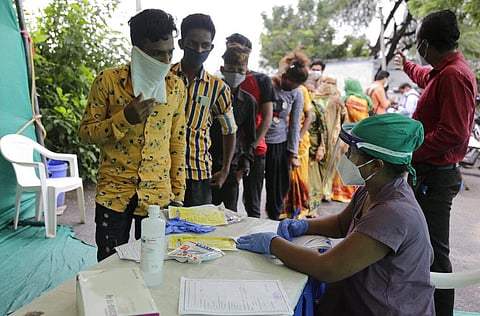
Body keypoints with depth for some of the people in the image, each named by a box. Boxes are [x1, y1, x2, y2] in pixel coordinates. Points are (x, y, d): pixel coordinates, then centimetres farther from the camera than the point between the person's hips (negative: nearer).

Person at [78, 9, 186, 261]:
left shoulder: (176, 86, 2)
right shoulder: (108, 80, -7)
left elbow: (177, 141, 7)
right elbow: (85, 133, -3)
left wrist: (178, 192, 6)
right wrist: (125, 118, -20)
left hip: (158, 193, 2)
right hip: (114, 192, -1)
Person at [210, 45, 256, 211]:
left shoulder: (248, 101, 5)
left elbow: (250, 137, 12)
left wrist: (245, 165, 3)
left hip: (232, 166, 1)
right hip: (208, 163, -1)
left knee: (230, 212, 5)